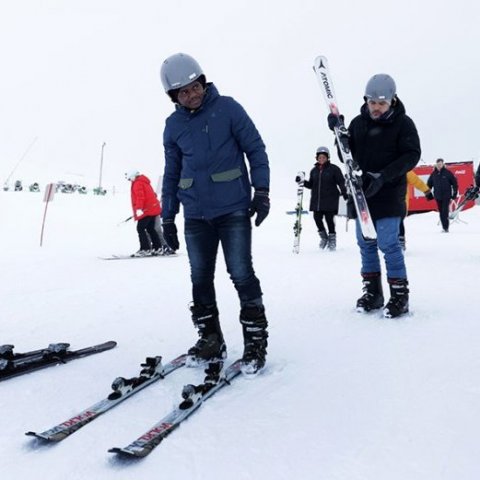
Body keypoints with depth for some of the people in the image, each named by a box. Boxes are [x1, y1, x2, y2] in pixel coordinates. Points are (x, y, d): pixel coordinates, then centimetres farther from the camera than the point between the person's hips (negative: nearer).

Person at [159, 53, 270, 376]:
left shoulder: (227, 108, -2)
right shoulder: (173, 125, 9)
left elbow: (255, 149, 0)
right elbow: (172, 173, 14)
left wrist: (262, 190, -9)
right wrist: (167, 217, 13)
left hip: (233, 210, -4)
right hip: (196, 216, 4)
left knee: (242, 274, -3)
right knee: (201, 279, 6)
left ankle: (256, 342, 10)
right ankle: (210, 341, 20)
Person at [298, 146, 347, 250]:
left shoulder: (334, 169, 0)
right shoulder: (314, 170, 13)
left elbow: (341, 182, -2)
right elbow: (311, 185, 17)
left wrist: (344, 193, -14)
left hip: (330, 200, -4)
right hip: (316, 200, 4)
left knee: (329, 218, -5)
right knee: (317, 218, -2)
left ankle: (332, 238, 13)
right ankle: (323, 237, 20)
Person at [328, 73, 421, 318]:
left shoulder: (403, 123, -5)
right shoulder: (358, 122, 7)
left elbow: (411, 155, -11)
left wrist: (384, 176, -21)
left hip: (389, 194, -5)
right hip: (362, 192, 5)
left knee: (388, 243, -8)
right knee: (365, 243, 8)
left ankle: (400, 295, 4)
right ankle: (372, 292, 21)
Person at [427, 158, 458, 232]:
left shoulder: (448, 173, -2)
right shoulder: (433, 174, 6)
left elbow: (454, 183, 2)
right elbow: (429, 184, 13)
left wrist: (454, 193, -1)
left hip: (446, 196, -3)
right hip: (438, 196, 4)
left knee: (445, 212, -12)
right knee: (441, 212, 7)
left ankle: (446, 227, -11)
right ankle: (444, 227, 14)